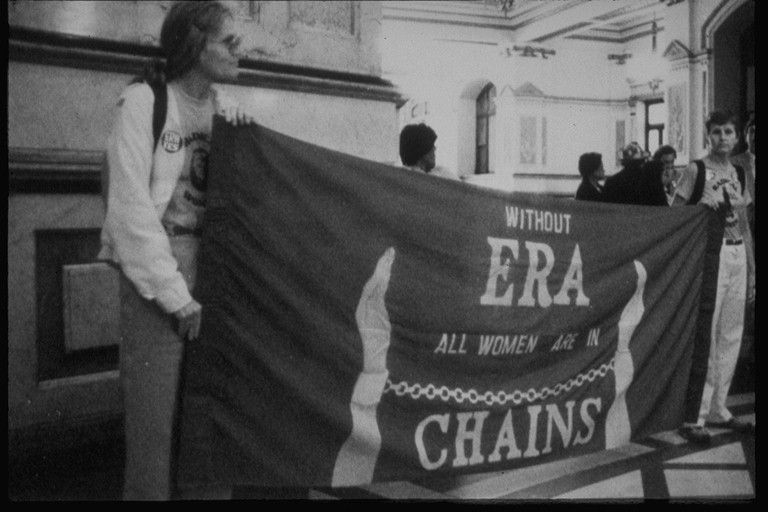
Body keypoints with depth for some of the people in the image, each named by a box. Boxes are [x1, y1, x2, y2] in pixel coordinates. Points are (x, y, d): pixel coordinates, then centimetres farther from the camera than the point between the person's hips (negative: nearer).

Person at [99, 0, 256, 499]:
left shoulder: (222, 107, 9)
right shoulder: (144, 101, -9)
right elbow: (131, 208, -13)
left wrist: (244, 130, -4)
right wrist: (175, 295, -14)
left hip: (212, 274, 6)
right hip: (155, 274, -6)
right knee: (156, 417, -2)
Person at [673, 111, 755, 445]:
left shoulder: (738, 172, 15)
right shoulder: (696, 169, -2)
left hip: (738, 255, 6)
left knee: (731, 334, 8)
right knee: (705, 333, -8)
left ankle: (718, 410, 18)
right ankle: (693, 417, -4)